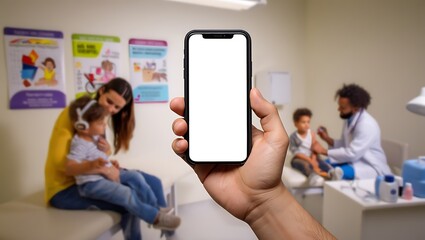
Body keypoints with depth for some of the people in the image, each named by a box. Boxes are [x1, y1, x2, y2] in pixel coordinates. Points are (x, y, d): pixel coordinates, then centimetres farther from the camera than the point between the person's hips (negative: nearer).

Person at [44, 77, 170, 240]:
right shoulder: (72, 114, -15)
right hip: (65, 188, -7)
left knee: (152, 182, -7)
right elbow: (59, 162, -24)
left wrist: (106, 151, -17)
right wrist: (101, 169, -35)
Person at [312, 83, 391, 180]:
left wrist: (324, 151, -22)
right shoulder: (349, 118, 2)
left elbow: (352, 153, -27)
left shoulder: (367, 124, -24)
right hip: (354, 160, 8)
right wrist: (327, 139, -6)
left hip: (371, 167, -8)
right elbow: (345, 145, 11)